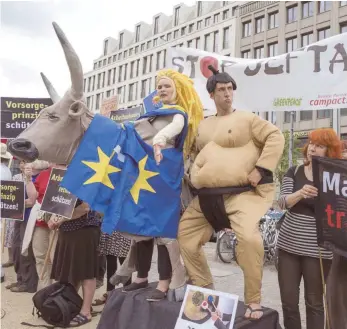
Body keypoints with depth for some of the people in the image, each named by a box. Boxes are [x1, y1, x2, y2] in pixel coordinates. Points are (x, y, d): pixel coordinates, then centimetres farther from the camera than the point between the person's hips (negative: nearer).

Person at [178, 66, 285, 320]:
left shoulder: (246, 118, 0)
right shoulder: (204, 126, 17)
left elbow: (276, 137, -7)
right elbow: (197, 153, 30)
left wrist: (261, 169, -14)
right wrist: (194, 174, 14)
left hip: (241, 193, -6)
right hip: (207, 196, 7)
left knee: (249, 238, -28)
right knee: (185, 234, 11)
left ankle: (253, 302, -8)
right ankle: (204, 287, 28)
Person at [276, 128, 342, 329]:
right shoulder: (294, 172, 4)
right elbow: (283, 202, -9)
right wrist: (300, 193, -28)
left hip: (317, 249, -2)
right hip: (288, 245, 3)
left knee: (314, 302, 8)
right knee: (288, 301, 9)